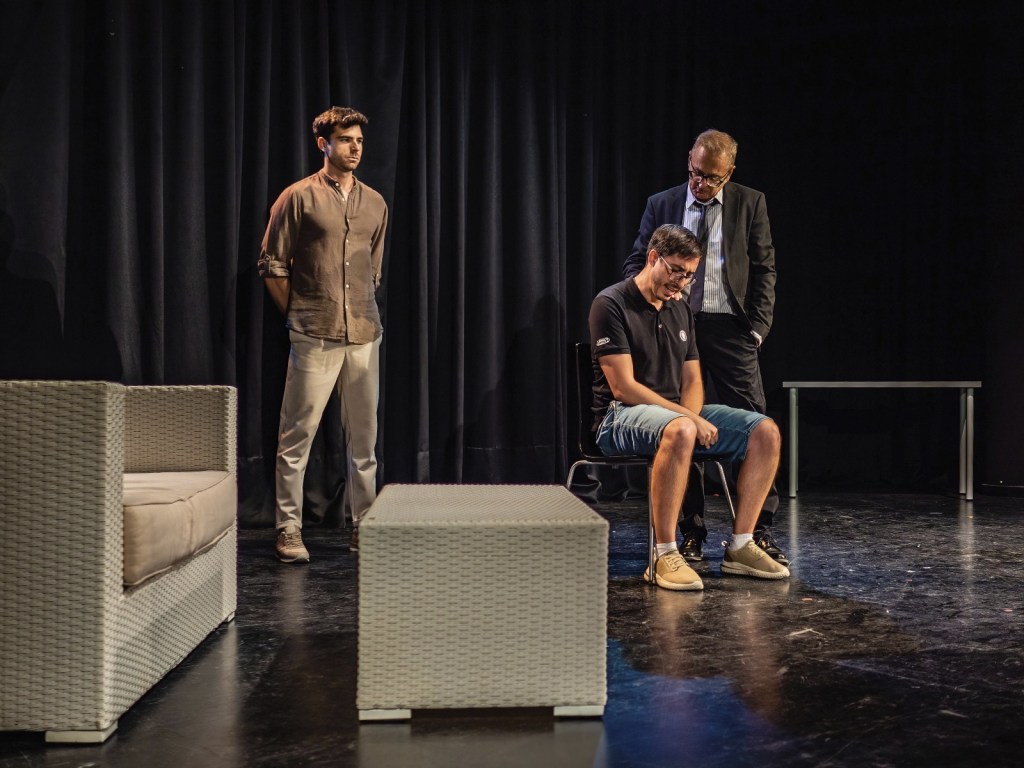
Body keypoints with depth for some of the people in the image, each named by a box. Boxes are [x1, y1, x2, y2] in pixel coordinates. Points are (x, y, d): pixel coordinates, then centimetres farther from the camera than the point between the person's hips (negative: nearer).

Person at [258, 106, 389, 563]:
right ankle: (289, 530, 6)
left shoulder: (375, 204, 14)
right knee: (297, 435, -2)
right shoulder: (298, 198, 0)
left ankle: (362, 526, 17)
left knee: (364, 436, 7)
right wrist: (299, 317, 2)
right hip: (314, 337, -4)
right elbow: (272, 266, 2)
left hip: (364, 336, 4)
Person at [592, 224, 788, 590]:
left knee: (765, 432, -9)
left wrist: (691, 417, -9)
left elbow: (692, 381, 14)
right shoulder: (611, 304, -9)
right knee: (680, 430, -41)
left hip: (678, 412, 8)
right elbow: (623, 387, -16)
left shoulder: (681, 311, 16)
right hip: (621, 417, -7)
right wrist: (688, 420, -19)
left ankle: (740, 547, -5)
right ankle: (665, 556, -33)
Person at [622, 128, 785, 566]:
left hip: (730, 329, -1)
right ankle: (691, 533, 12)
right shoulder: (661, 205, 10)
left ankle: (760, 533, 2)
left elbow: (764, 268, 6)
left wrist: (758, 326, -4)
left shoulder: (750, 204, 7)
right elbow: (636, 262, 13)